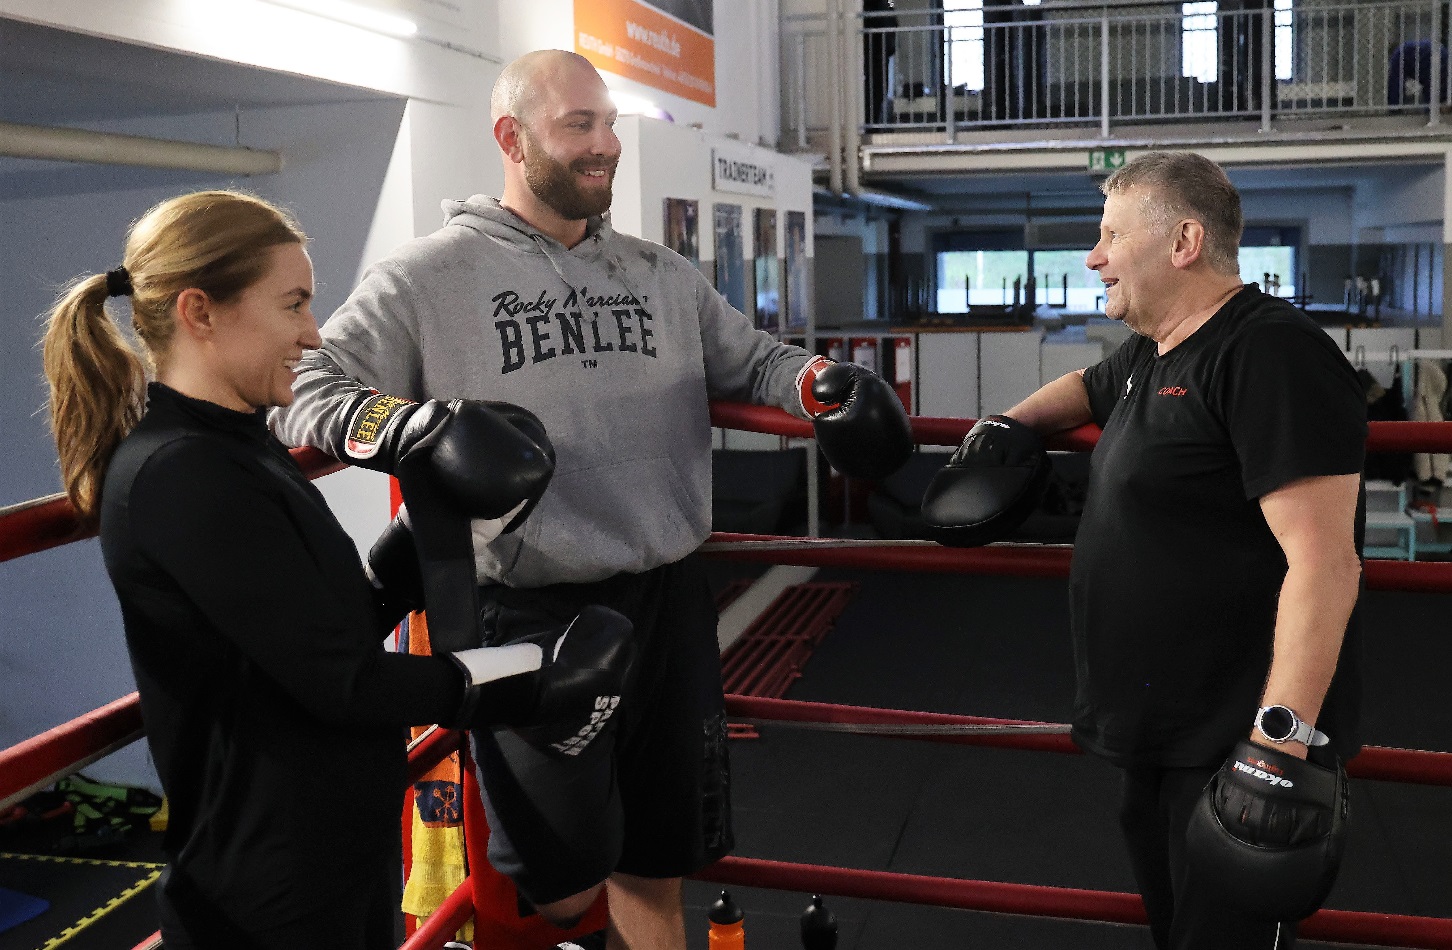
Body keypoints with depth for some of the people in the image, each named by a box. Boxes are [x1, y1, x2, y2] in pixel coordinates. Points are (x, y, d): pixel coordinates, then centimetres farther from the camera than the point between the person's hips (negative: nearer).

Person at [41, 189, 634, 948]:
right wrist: (543, 680, -17)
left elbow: (346, 622, 8)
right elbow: (340, 682, -23)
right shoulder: (178, 478, -22)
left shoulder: (232, 451, 8)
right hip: (269, 889, -9)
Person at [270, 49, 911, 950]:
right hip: (532, 615, -4)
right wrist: (397, 425, -23)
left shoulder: (663, 274, 11)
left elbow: (751, 360, 19)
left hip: (671, 602, 5)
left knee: (655, 874, 17)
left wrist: (823, 384, -2)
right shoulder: (428, 276, -3)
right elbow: (305, 391, -3)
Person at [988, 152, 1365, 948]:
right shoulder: (1150, 355, 11)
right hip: (1158, 734, 9)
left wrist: (1282, 743, -30)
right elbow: (1085, 388, 36)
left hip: (1240, 741, -9)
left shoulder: (1270, 353, -18)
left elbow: (1323, 563, -26)